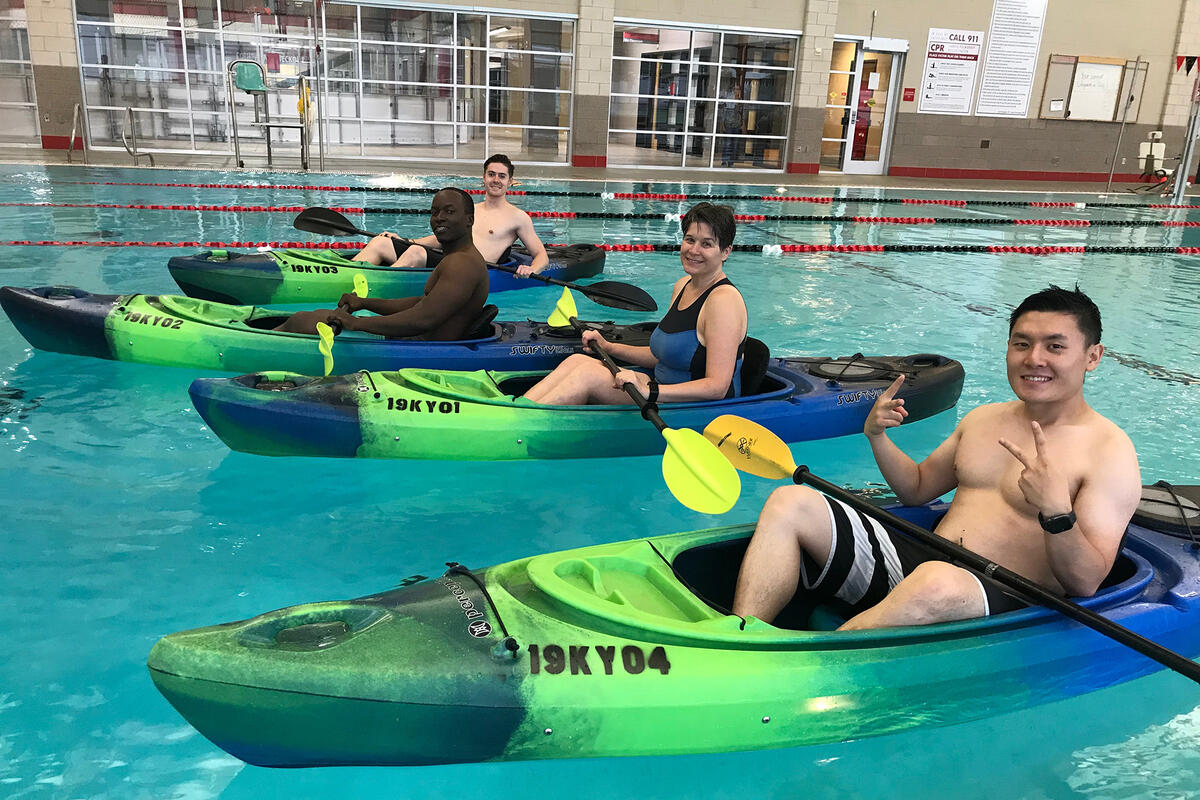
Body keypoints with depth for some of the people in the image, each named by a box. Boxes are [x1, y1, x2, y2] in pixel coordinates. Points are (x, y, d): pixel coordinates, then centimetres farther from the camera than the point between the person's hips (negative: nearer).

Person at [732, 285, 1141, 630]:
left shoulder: (1110, 449, -4)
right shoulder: (983, 418, 17)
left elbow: (1086, 582, -11)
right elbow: (918, 488, 26)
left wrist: (1057, 511, -31)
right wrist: (877, 436, 8)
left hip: (998, 602, -7)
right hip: (915, 564, 7)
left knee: (939, 582, -44)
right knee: (790, 502, -8)